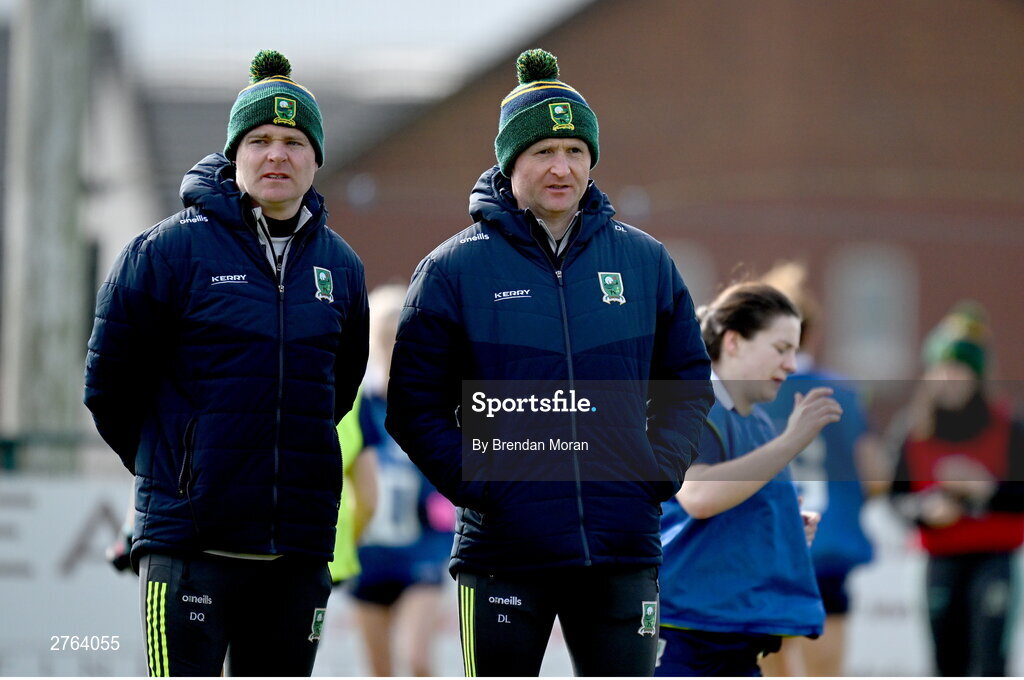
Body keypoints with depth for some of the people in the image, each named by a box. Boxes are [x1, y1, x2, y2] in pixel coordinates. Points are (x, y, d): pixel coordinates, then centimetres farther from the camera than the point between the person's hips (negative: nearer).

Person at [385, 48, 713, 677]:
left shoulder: (646, 262, 7)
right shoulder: (453, 269, -1)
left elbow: (689, 380, 17)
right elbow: (414, 404, 1)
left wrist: (662, 468, 2)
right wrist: (475, 483, -10)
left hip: (623, 551, 2)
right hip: (503, 549, -2)